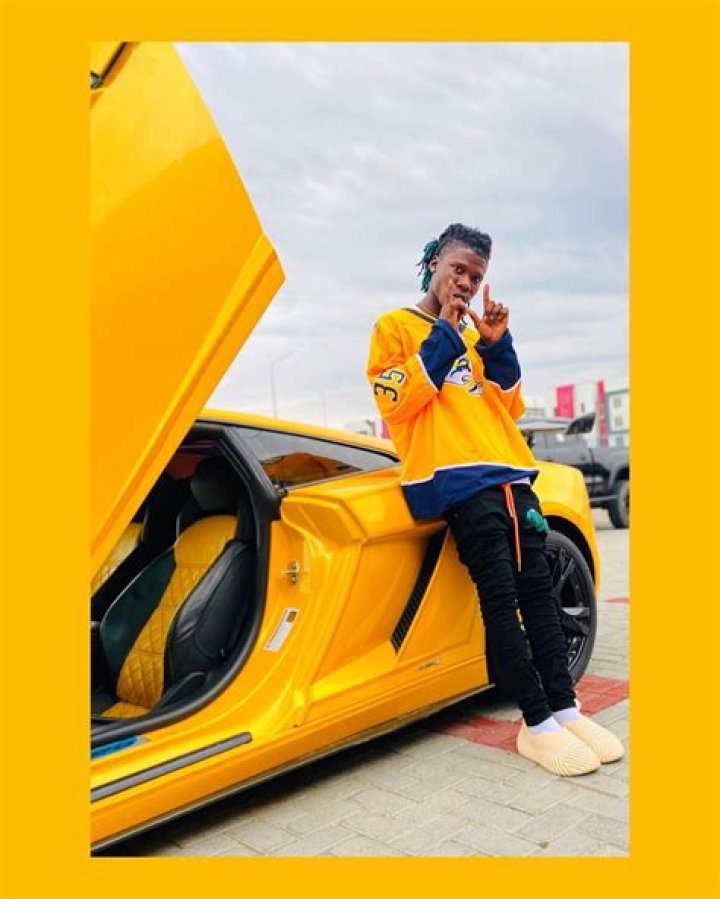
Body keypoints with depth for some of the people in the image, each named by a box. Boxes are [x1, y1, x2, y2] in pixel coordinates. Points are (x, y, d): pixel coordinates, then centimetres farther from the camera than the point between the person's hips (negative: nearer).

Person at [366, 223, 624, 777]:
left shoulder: (474, 333, 24)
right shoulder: (395, 327, 7)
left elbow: (511, 408, 19)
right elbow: (396, 401, -8)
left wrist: (496, 345, 5)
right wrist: (446, 334, -8)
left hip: (511, 473, 6)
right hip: (459, 480, -6)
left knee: (538, 590, 2)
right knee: (501, 597, -10)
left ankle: (565, 709, 7)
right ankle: (537, 724, -5)